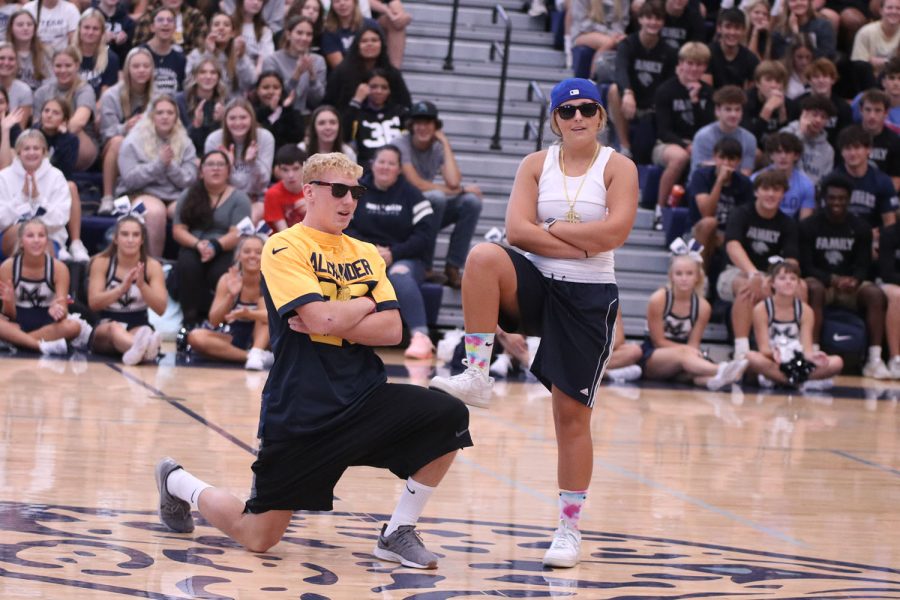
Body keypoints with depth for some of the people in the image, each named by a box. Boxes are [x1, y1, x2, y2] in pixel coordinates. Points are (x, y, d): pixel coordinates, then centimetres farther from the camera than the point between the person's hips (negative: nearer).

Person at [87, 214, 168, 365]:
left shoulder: (152, 266, 0)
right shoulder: (101, 262, -2)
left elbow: (161, 309, -9)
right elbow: (93, 303, -13)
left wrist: (142, 285, -26)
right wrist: (122, 288, -29)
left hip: (138, 327, 1)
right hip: (104, 328, -1)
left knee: (145, 330, -35)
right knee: (115, 328, -37)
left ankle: (138, 349, -74)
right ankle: (143, 349, -74)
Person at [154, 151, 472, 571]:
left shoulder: (366, 254, 10)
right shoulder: (284, 247, -8)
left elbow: (391, 331, 0)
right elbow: (321, 318, -22)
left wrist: (334, 321, -14)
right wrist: (366, 303, -4)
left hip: (362, 395, 5)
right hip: (301, 407, -5)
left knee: (448, 417, -18)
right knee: (258, 537, -1)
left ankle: (398, 534, -2)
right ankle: (177, 482, 29)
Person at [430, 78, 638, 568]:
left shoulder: (618, 168, 0)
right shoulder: (536, 164, 5)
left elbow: (614, 232, -16)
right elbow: (517, 230, -8)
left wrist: (552, 228, -10)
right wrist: (582, 244, -14)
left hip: (589, 298, -2)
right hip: (535, 285, 2)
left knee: (572, 415, -1)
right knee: (484, 256, -32)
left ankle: (569, 528, 11)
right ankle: (476, 377, -28)